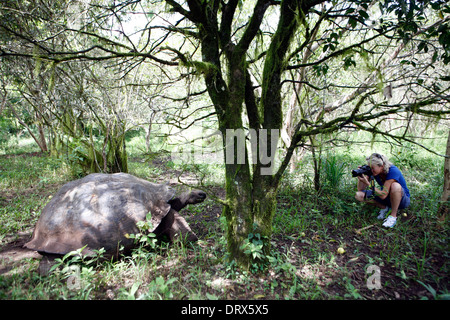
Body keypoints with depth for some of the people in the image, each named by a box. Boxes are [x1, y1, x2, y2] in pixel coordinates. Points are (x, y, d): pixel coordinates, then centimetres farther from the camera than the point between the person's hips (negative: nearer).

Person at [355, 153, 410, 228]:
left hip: (402, 199, -4)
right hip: (386, 199, 5)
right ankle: (385, 208, 0)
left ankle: (393, 216, -19)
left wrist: (368, 183, -38)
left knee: (395, 186, -39)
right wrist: (360, 177, -27)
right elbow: (360, 189, -11)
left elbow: (383, 195, -32)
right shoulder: (372, 171, -12)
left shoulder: (393, 171, -28)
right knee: (359, 195, -16)